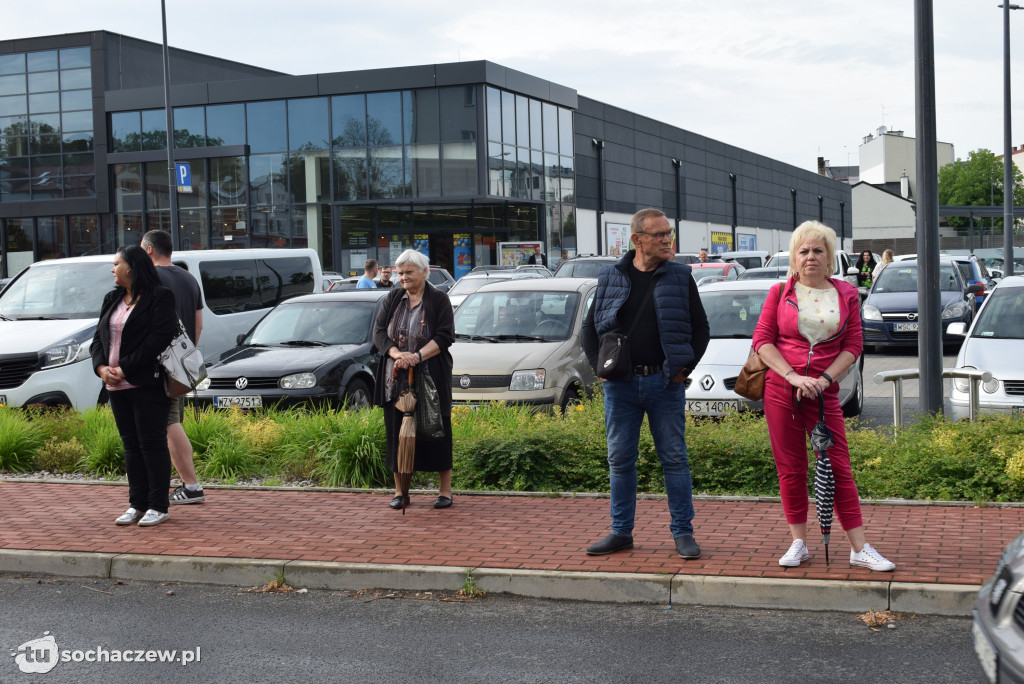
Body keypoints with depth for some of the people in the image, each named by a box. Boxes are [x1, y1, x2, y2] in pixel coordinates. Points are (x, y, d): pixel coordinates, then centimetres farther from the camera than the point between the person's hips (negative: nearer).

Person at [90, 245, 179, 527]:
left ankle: (158, 506, 3)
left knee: (152, 444, -4)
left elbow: (158, 339, -16)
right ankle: (137, 505, 17)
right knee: (131, 445, 11)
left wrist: (125, 369, -18)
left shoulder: (159, 297, -7)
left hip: (148, 385, -7)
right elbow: (99, 338, 16)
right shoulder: (112, 300, 17)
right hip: (117, 386, 8)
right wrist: (102, 367, -4)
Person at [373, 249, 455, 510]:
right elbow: (379, 331, 3)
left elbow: (444, 336, -9)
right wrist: (396, 354, -15)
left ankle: (445, 490, 11)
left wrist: (417, 356, -21)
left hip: (431, 378, -3)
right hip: (395, 379, 3)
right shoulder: (393, 298, 9)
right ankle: (400, 491, 14)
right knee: (397, 432, 5)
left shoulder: (439, 299, -2)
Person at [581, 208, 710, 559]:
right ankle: (621, 531, 17)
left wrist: (685, 366, -2)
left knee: (674, 458, 2)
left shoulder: (680, 277, 4)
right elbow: (590, 328, 12)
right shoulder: (611, 277, 6)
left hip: (665, 383, -1)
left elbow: (701, 328, 7)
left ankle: (683, 532, 10)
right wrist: (599, 367, 2)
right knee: (620, 460, 7)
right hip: (620, 384, 1)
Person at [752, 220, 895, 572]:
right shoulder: (780, 293, 6)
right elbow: (762, 339, 0)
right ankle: (798, 543, 15)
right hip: (781, 389, 0)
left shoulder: (846, 294, 7)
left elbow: (854, 345, 5)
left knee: (838, 467, -2)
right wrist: (792, 375, -12)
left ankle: (860, 549, 2)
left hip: (824, 391, 0)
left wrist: (824, 379, -9)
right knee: (791, 469, 4)